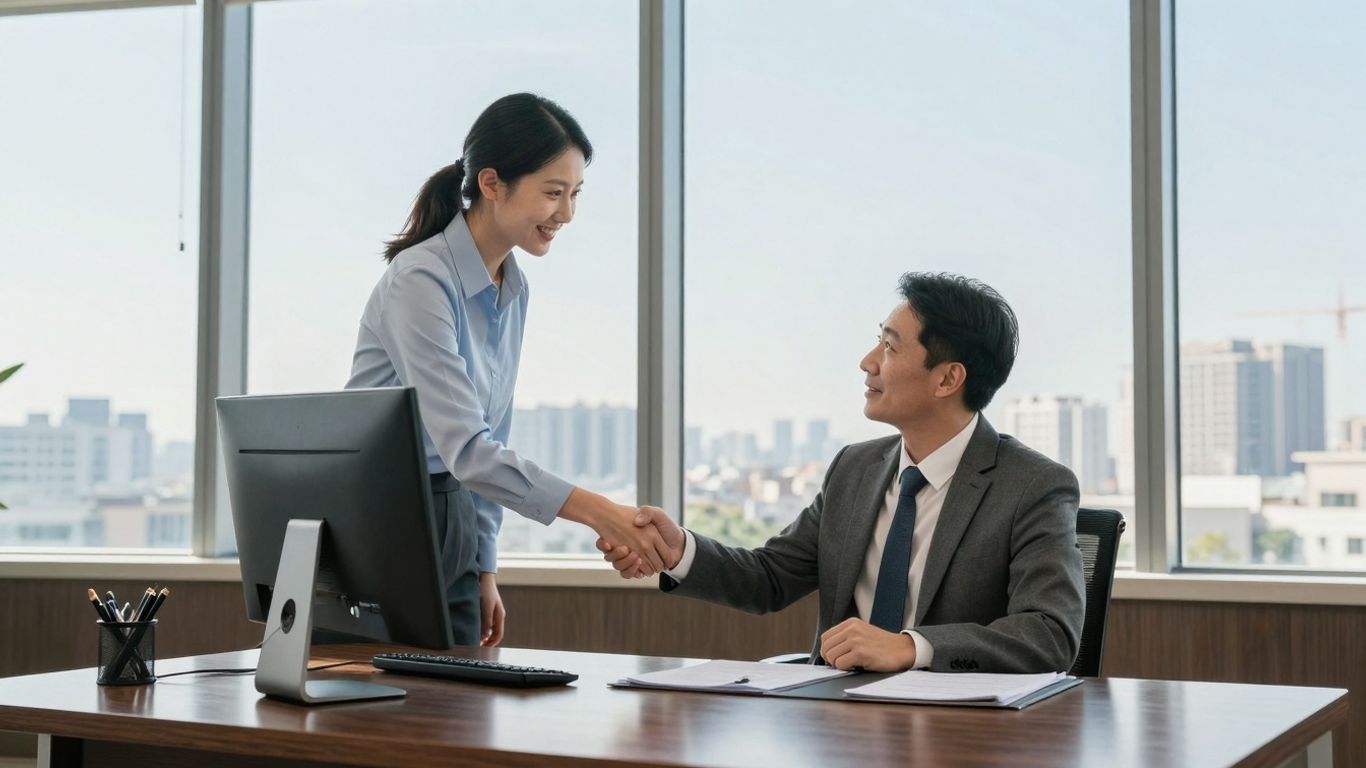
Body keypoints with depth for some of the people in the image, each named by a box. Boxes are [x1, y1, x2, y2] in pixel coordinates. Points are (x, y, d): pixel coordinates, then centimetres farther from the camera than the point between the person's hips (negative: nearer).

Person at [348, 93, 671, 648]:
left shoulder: (513, 290, 7)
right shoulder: (420, 280, -20)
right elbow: (465, 447, -29)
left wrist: (485, 569, 15)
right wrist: (596, 512, -35)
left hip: (452, 532, 8)